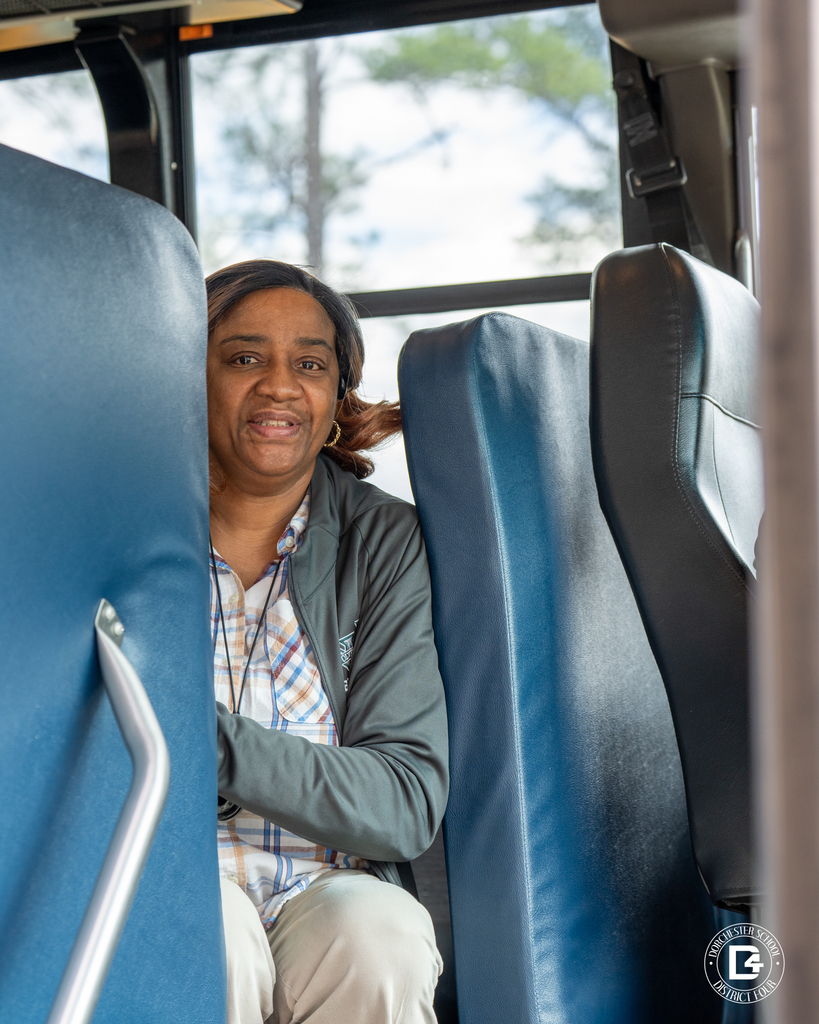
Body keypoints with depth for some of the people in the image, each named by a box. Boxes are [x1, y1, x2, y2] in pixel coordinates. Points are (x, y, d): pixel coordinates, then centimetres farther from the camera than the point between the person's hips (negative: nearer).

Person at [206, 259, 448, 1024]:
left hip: (334, 887, 1)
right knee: (204, 928, -33)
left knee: (379, 935, -31)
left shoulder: (387, 540, 3)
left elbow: (408, 804, -7)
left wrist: (213, 741, -20)